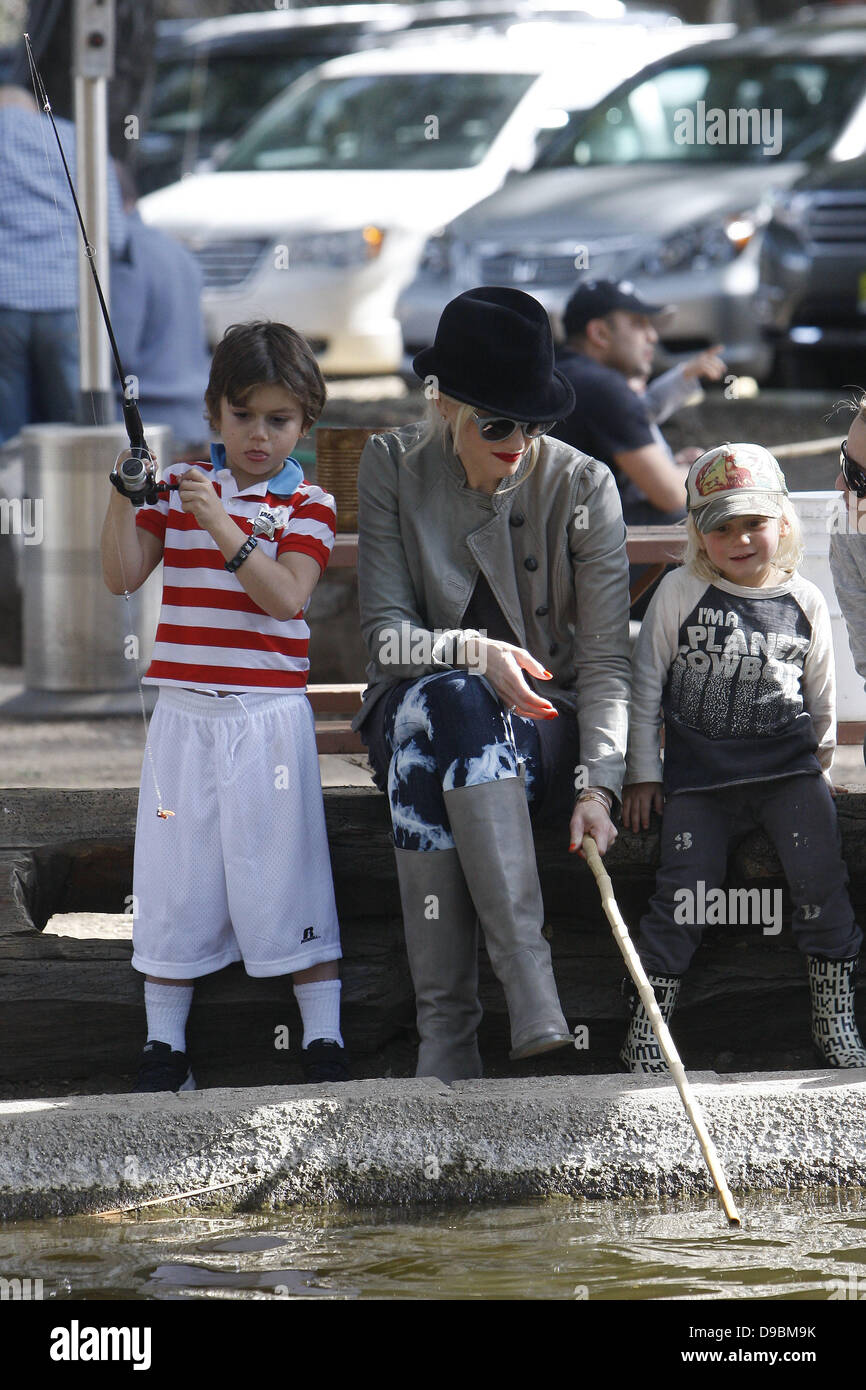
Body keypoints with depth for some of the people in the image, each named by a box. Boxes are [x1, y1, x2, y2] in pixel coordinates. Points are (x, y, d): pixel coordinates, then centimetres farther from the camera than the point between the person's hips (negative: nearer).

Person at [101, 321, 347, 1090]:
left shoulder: (308, 505, 0)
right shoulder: (179, 486, 9)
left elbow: (286, 597, -14)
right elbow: (123, 577, 3)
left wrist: (221, 528, -23)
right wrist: (123, 499, -11)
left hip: (269, 715, -3)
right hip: (184, 711, 3)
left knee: (286, 870, -4)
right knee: (174, 875, 4)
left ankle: (324, 1041, 2)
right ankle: (163, 1047, 12)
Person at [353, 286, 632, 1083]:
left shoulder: (582, 486, -2)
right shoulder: (393, 468, 0)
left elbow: (606, 657, -7)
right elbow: (385, 632, -4)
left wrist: (598, 782, -22)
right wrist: (473, 653, -25)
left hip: (543, 730, -1)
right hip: (419, 717, 1)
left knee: (450, 719, -37)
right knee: (441, 700, -38)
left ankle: (446, 1023, -42)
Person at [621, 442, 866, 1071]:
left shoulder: (805, 602, 7)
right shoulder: (681, 594, 2)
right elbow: (646, 683, 7)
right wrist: (642, 771, 5)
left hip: (787, 765, 1)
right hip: (699, 771, -1)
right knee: (685, 892, -11)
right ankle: (646, 1030, 0)